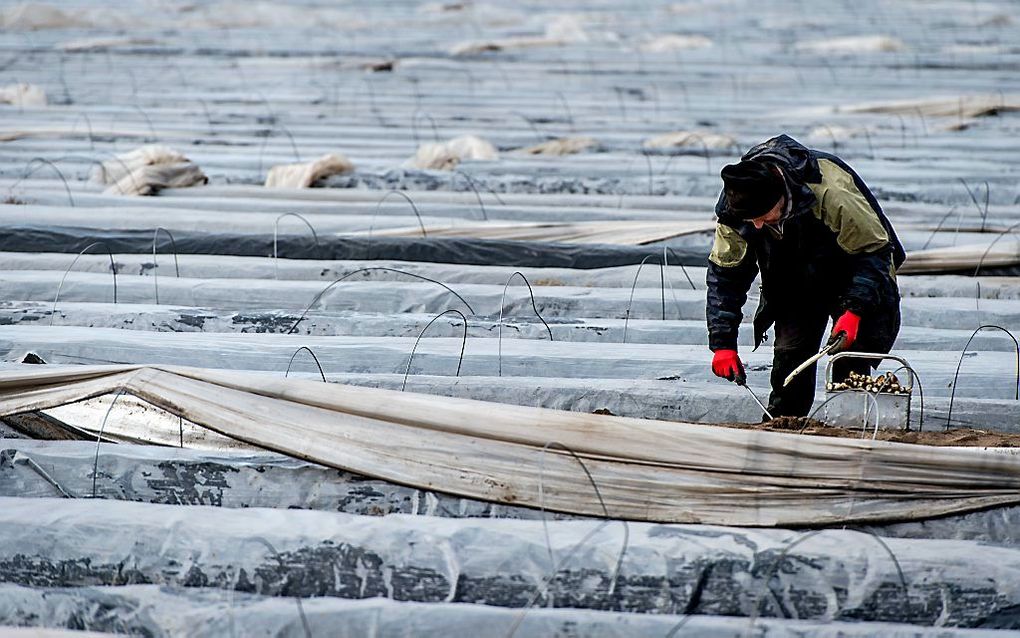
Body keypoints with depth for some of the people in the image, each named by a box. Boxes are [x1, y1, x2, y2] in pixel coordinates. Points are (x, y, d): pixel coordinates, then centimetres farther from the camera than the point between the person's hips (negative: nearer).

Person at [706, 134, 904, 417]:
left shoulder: (830, 193, -38)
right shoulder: (732, 212, -24)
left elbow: (873, 250, -27)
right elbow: (725, 274, -12)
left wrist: (855, 310, -39)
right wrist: (722, 343, -20)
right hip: (796, 285, 4)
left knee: (851, 361, -15)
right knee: (789, 354, -8)